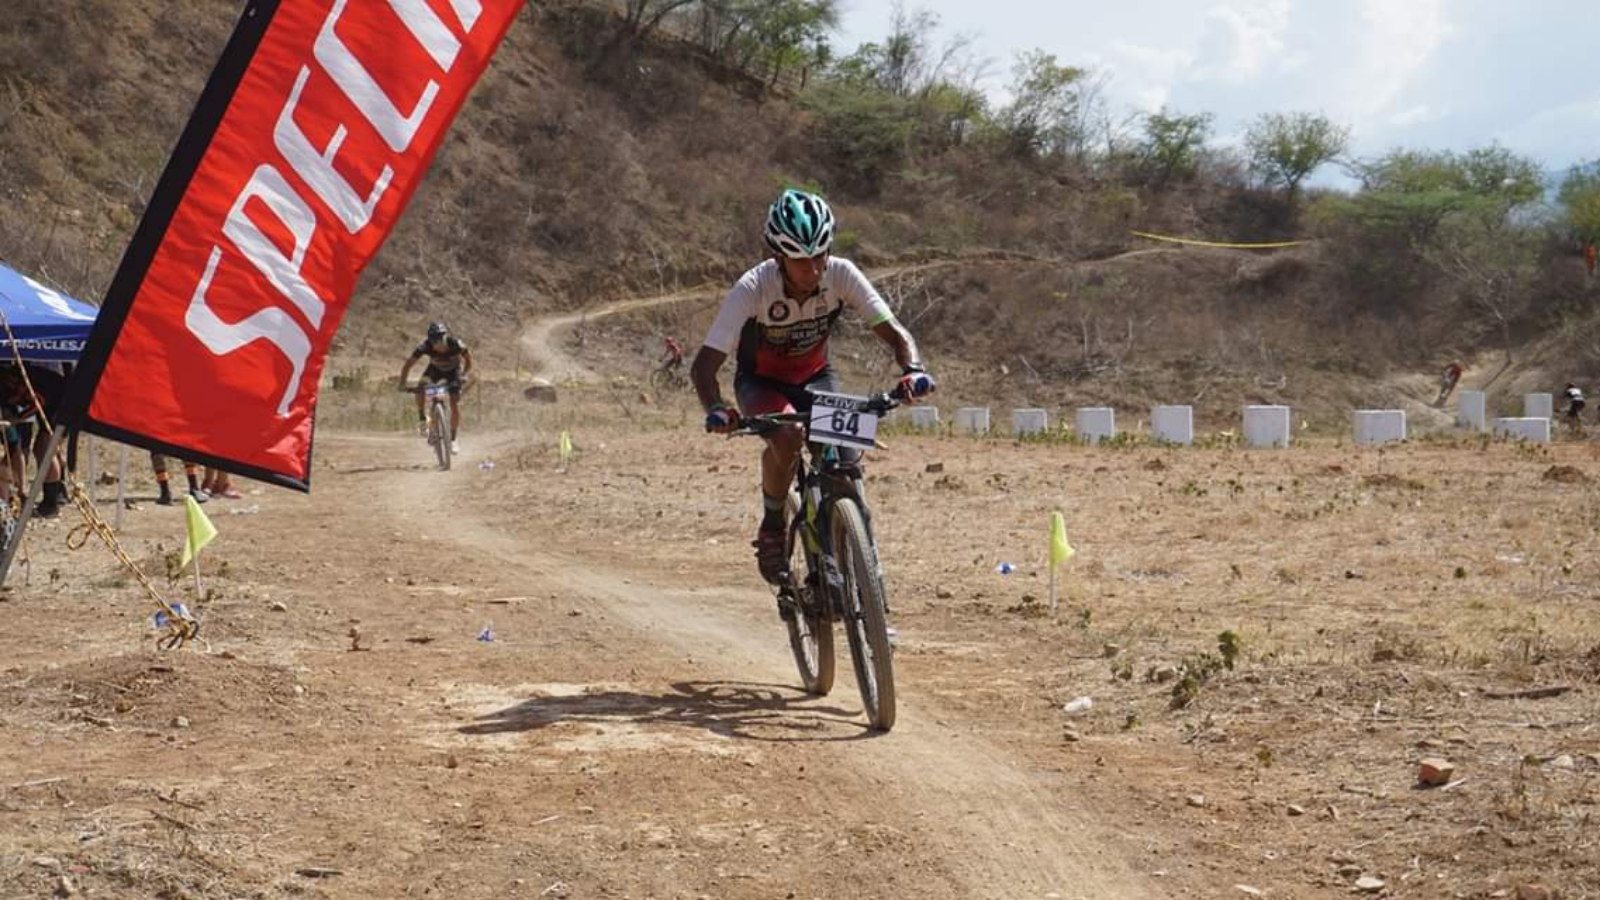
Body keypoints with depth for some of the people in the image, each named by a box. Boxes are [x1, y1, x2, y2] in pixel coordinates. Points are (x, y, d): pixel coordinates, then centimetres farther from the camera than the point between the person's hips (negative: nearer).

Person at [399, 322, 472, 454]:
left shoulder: (455, 345, -36)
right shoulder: (425, 347, -34)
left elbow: (468, 358, -18)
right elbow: (408, 364, -26)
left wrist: (464, 375, -32)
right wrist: (402, 384, -36)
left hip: (453, 370, -1)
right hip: (435, 369, 1)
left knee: (455, 404, -12)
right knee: (421, 389, -27)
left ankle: (454, 439, -1)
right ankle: (422, 418, -4)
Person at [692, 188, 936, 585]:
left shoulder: (841, 274, -24)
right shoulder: (753, 288, -31)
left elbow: (893, 331, -23)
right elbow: (704, 365, -32)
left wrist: (913, 370, -44)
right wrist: (716, 410, -51)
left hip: (815, 377, 3)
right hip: (761, 383, -3)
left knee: (847, 458, -20)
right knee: (787, 436, -36)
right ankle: (771, 527, -11)